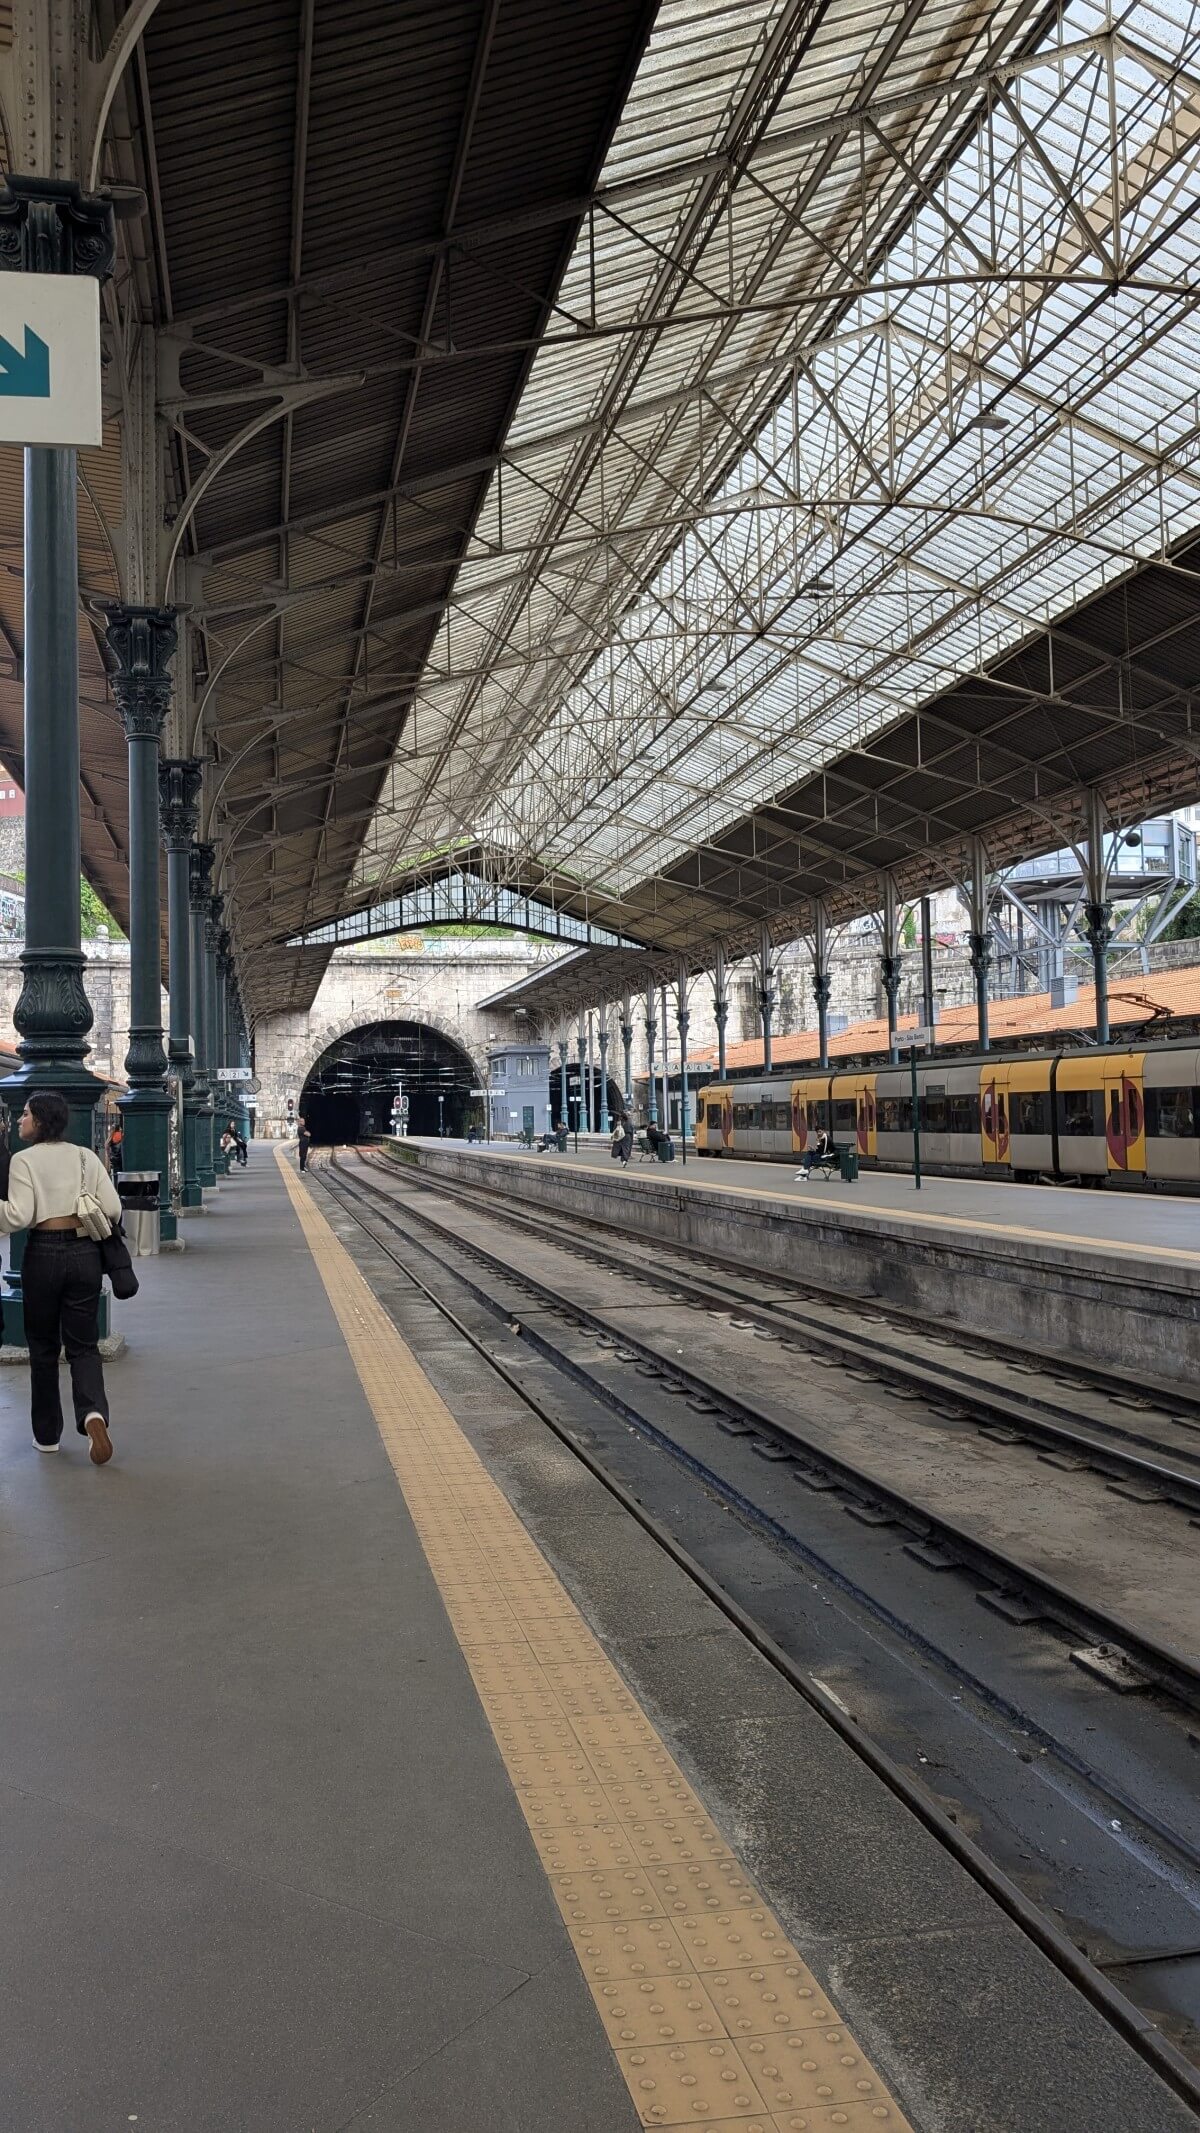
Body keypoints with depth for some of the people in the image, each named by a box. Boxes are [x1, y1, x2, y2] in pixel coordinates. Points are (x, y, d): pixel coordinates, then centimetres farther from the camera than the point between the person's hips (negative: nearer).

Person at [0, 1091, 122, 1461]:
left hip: (43, 1254, -3)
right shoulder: (86, 1157, 5)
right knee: (83, 1344, 9)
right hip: (85, 1254, 3)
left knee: (43, 1346, 12)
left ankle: (47, 1435, 19)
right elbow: (113, 1209, 1)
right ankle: (93, 1413, -17)